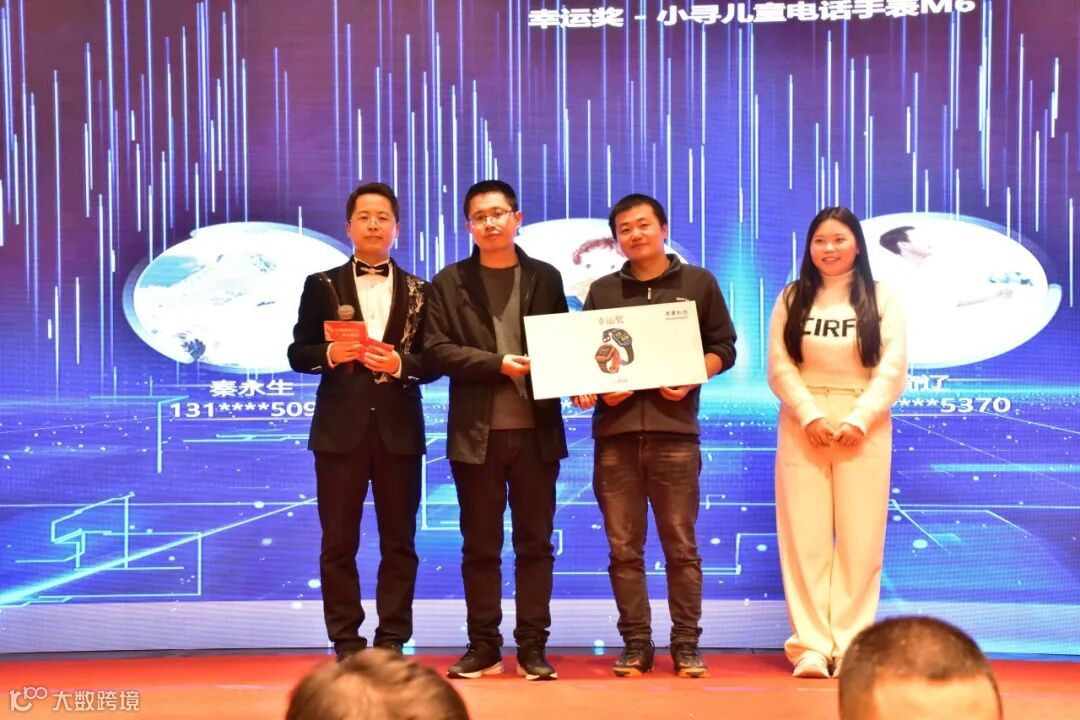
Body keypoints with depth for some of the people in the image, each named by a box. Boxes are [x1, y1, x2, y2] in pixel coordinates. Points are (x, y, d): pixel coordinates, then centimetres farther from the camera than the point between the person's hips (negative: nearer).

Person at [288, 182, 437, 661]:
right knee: (339, 543, 3)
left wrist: (400, 364, -15)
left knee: (399, 542, 5)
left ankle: (392, 642, 15)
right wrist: (330, 354, -16)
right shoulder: (322, 286, 7)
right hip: (340, 428, 0)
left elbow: (434, 361, 4)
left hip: (398, 430, 1)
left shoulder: (418, 291, 8)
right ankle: (346, 643, 12)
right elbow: (298, 353, 4)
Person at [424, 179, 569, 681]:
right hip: (476, 432, -1)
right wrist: (498, 364, -15)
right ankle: (483, 646, 16)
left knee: (535, 543, 5)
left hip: (536, 429, 1)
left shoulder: (545, 278, 9)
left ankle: (532, 648, 12)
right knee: (480, 546, 6)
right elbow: (438, 349, -4)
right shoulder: (450, 282, 5)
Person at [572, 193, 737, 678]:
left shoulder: (698, 283, 9)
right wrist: (592, 388, -8)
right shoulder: (602, 290, 13)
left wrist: (691, 379, -10)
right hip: (615, 432, 2)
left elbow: (724, 347, 8)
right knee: (624, 548, 4)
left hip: (674, 429, -2)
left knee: (680, 545, 3)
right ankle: (635, 643, 14)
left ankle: (686, 644, 12)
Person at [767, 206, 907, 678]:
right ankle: (811, 646, 1)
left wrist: (857, 420, -13)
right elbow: (778, 367, 1)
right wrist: (811, 416, -12)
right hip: (802, 428, 1)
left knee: (860, 541, -1)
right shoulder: (792, 298, 8)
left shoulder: (881, 299, 6)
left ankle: (850, 647, 4)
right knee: (805, 540, -2)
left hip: (864, 430, 0)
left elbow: (893, 370, -2)